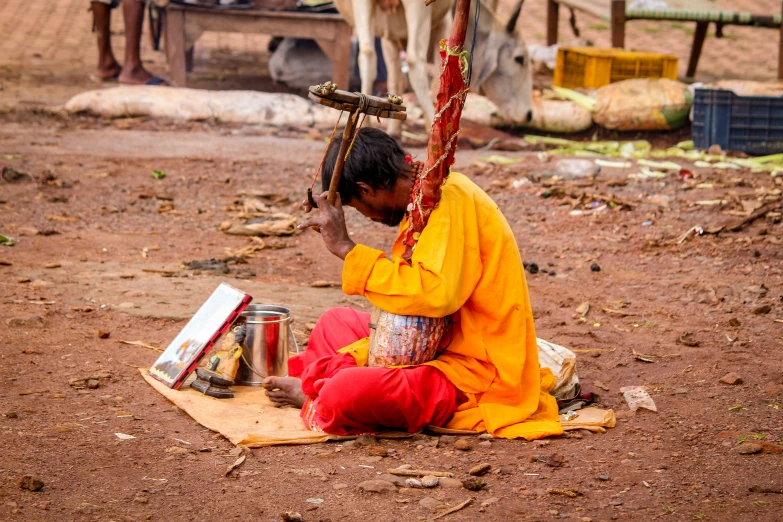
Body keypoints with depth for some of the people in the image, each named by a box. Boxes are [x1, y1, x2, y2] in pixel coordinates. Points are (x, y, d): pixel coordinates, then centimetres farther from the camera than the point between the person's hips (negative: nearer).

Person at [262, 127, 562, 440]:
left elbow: (433, 295, -32)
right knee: (335, 321, 22)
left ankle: (314, 398, 2)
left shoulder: (451, 200, -19)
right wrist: (350, 360, 7)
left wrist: (346, 248, -23)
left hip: (475, 379, -11)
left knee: (345, 392, -29)